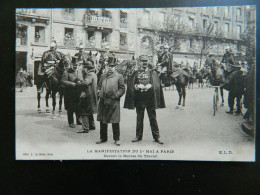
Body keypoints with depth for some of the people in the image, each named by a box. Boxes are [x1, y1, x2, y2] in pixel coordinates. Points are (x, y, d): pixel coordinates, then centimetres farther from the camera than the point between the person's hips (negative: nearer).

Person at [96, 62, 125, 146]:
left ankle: (116, 139, 11)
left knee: (115, 122, -1)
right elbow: (99, 86, 23)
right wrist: (99, 92, 4)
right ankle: (103, 138, 23)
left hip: (114, 102, -4)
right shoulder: (103, 76, 16)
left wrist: (116, 95, -12)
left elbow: (122, 89, -1)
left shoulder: (119, 76, 2)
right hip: (103, 101, 4)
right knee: (102, 121, 10)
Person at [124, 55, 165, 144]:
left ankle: (156, 137, 10)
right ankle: (138, 136, 20)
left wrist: (141, 86, -14)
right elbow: (131, 85, 1)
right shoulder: (136, 73, 10)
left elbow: (156, 85, -6)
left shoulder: (152, 72, 6)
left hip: (150, 99, -1)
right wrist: (138, 86, -17)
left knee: (153, 118, 2)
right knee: (139, 118, 10)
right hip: (139, 99, 2)